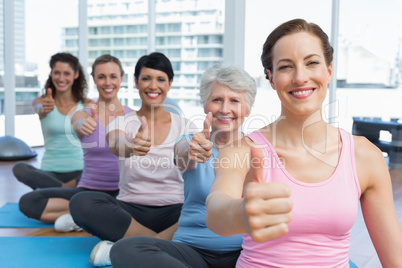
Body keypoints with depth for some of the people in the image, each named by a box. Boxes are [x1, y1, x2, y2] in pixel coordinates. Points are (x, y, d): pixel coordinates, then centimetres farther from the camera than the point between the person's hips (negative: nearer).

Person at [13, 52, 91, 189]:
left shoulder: (87, 105, 3)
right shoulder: (41, 101, 5)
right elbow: (39, 109, -19)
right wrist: (44, 109, -43)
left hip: (79, 172, -1)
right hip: (50, 172, 1)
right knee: (19, 168, -30)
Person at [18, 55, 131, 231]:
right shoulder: (83, 115, 1)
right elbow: (78, 124, -22)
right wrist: (82, 126, -45)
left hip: (122, 192, -1)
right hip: (88, 191, 1)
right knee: (27, 202, -19)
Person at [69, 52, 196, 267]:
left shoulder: (184, 125, 5)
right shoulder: (122, 122, 2)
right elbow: (116, 145, -21)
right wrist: (132, 146, -47)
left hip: (173, 213, 0)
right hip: (130, 210, 0)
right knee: (81, 203, -29)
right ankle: (169, 242, -25)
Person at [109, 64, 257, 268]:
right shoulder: (191, 142, 7)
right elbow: (182, 160, -17)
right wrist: (192, 152, -40)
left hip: (245, 251, 0)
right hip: (194, 249, 1)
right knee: (125, 249, -28)